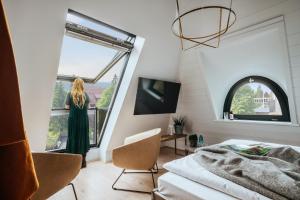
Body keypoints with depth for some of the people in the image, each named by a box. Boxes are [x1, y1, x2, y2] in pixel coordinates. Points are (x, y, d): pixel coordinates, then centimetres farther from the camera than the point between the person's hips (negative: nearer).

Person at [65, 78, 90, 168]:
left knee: (73, 137, 10)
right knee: (83, 137, 11)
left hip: (73, 118, -1)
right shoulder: (85, 94, -1)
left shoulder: (70, 94, -4)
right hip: (84, 119, 1)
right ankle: (82, 161, 22)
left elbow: (67, 106, -1)